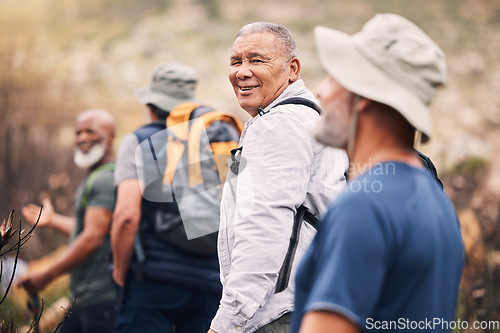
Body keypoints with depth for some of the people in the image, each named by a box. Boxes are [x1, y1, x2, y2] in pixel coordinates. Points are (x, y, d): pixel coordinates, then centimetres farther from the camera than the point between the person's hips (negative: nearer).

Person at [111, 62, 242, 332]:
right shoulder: (226, 141, 16)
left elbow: (127, 214, -9)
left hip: (153, 280, -4)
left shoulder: (139, 141, 4)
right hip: (212, 282, 4)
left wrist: (120, 274, 1)